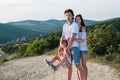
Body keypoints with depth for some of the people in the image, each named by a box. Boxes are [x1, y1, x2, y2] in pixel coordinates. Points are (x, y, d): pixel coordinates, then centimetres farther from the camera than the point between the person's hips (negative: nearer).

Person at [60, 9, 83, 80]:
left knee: (78, 65, -7)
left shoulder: (75, 25, -11)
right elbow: (63, 37, 10)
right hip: (68, 48, 7)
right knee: (69, 65, 14)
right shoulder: (65, 25, 12)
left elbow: (72, 38, -17)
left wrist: (68, 48, -20)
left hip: (74, 47, -7)